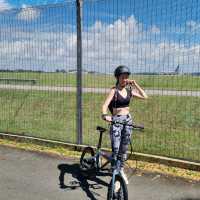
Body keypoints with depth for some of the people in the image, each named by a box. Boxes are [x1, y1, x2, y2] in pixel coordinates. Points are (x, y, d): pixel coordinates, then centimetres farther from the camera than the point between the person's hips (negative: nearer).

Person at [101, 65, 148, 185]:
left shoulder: (129, 90, 6)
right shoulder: (114, 90, -9)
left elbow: (145, 97, 3)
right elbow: (105, 105, -21)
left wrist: (135, 85, -2)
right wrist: (105, 115, -41)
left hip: (128, 120, 5)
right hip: (116, 120, -5)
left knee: (124, 148, 14)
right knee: (115, 149, -8)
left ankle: (121, 170, 31)